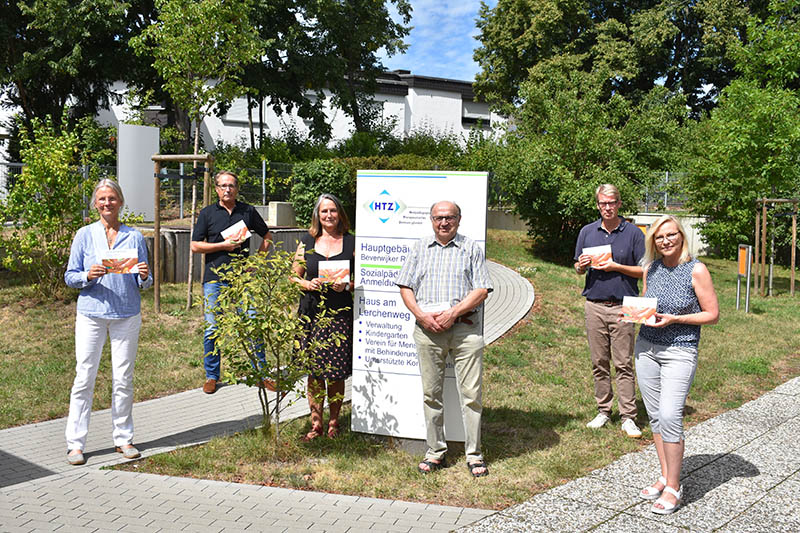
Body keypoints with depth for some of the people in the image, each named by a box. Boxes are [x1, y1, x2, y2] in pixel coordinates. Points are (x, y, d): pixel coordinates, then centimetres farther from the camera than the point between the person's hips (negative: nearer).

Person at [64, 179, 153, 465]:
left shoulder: (134, 237, 7)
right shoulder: (85, 235, 4)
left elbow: (143, 283, 10)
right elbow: (70, 276, 5)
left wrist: (145, 277, -12)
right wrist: (88, 276, -15)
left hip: (127, 315, 1)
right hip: (91, 313, -1)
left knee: (124, 379, 6)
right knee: (84, 377, -1)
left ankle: (123, 439, 18)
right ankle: (75, 443, 8)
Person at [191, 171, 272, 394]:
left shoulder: (248, 211, 9)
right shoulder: (207, 213, 6)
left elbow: (267, 236, 18)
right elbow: (195, 246, 2)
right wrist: (224, 245, -10)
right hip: (215, 278, 0)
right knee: (213, 328, 2)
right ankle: (212, 376, 16)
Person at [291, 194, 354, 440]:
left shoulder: (351, 242, 6)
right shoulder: (307, 242, 11)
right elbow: (294, 276, 14)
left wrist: (346, 286, -12)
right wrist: (307, 284, -6)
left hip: (340, 312, -1)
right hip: (311, 311, 2)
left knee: (337, 372, 1)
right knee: (314, 369, 3)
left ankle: (334, 422, 17)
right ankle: (316, 423, 14)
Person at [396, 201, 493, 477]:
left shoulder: (471, 248, 7)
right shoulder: (420, 248, 14)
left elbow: (481, 291, 0)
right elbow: (405, 287, 10)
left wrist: (453, 313, -12)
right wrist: (421, 315, -6)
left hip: (465, 327, -2)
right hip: (427, 329, 2)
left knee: (471, 394, -1)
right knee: (431, 393, 7)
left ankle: (474, 455, 10)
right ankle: (435, 453, 18)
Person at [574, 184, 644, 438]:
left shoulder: (633, 233, 1)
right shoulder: (587, 232, 10)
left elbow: (644, 270, 0)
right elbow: (578, 268, 15)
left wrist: (616, 267, -14)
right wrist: (582, 265, -8)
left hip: (622, 305, -3)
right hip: (594, 305, 3)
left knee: (623, 364, -2)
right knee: (599, 363, 8)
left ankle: (628, 417, 4)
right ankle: (603, 411, 19)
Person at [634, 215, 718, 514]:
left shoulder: (696, 270, -9)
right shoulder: (650, 269, 7)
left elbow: (712, 314, -6)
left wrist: (674, 319, -17)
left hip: (680, 352, -5)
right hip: (646, 347, 6)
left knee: (669, 416, -12)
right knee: (655, 416, 9)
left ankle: (673, 487, 1)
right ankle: (665, 477, 22)